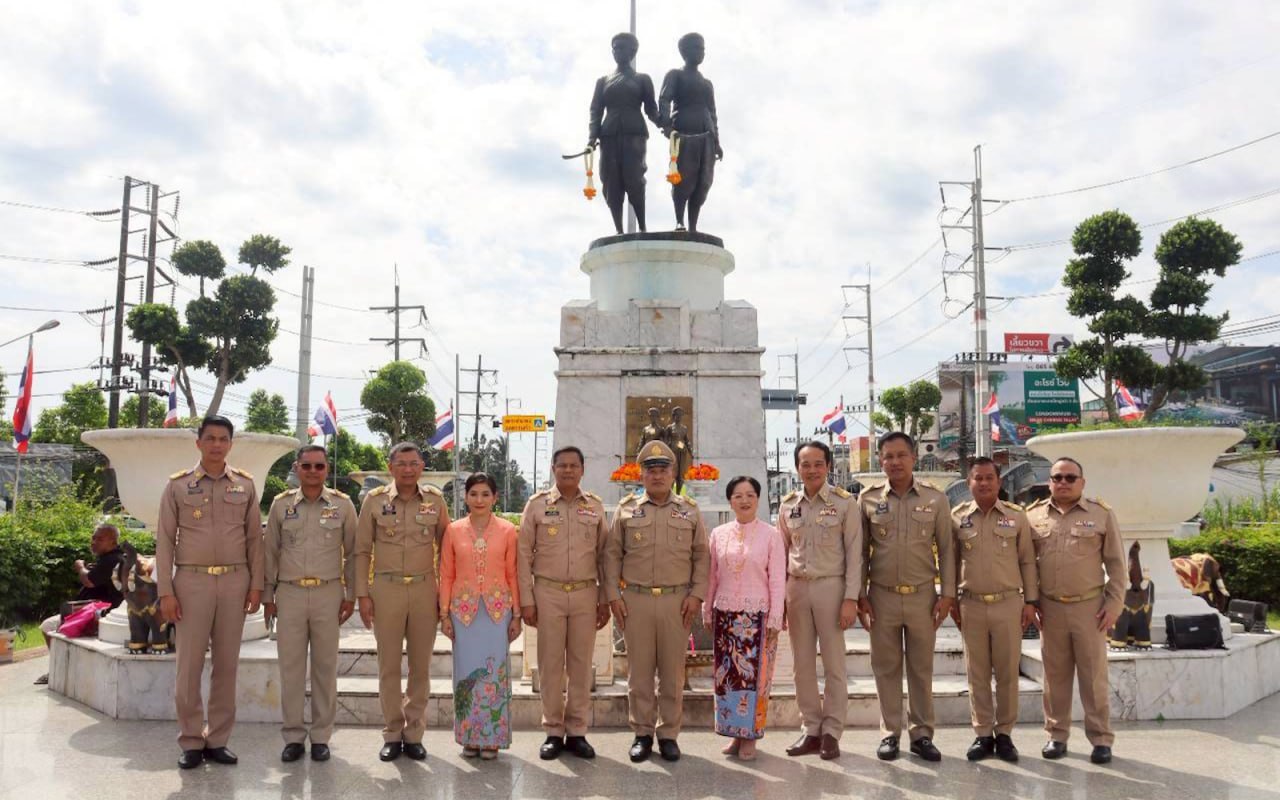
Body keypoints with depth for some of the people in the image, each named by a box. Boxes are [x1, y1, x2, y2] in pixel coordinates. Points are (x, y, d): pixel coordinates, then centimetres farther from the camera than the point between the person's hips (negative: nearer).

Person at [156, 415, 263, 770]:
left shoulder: (245, 484, 6)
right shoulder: (177, 485, 2)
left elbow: (254, 538, 8)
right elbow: (165, 540, 1)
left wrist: (256, 585, 3)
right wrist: (165, 591, -4)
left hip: (235, 581, 2)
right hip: (192, 581, -2)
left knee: (227, 663, 6)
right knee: (190, 664, 2)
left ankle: (218, 739, 16)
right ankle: (191, 741, 14)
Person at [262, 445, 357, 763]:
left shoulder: (342, 505, 2)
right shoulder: (281, 504, 5)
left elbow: (352, 552, 6)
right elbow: (270, 551, 9)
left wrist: (350, 595, 3)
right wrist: (267, 595, 8)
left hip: (328, 593, -1)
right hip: (290, 593, 1)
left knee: (325, 667, 5)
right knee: (291, 666, 5)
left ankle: (321, 736, 16)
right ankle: (293, 736, 17)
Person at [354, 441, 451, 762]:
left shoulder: (435, 500, 4)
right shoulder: (374, 500, 1)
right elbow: (362, 550, 4)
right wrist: (362, 594, -1)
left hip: (424, 588, 1)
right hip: (386, 588, -1)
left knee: (421, 665, 6)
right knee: (388, 665, 6)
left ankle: (414, 734, 17)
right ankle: (392, 734, 17)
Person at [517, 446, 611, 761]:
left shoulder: (595, 506, 7)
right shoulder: (537, 504, 1)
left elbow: (604, 555, 9)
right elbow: (524, 554, 1)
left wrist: (605, 600, 5)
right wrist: (526, 600, -3)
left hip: (586, 594, 1)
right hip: (548, 593, -1)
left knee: (581, 664, 6)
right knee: (550, 664, 4)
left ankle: (577, 732, 16)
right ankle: (553, 732, 15)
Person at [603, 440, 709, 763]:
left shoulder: (690, 511, 7)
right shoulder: (626, 510, 5)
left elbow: (701, 556, 7)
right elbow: (612, 554, 6)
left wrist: (697, 594, -2)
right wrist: (613, 595, -1)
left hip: (677, 600, 0)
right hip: (636, 600, 0)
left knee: (673, 671, 6)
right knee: (639, 670, 6)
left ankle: (669, 734, 18)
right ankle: (642, 733, 18)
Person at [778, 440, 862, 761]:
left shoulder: (844, 503, -4)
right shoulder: (787, 505, 7)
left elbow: (854, 553, -5)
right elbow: (782, 554, 12)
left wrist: (850, 598, -10)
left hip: (831, 587, -4)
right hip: (796, 588, 4)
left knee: (834, 665, 2)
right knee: (803, 664, 10)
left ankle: (831, 732, 13)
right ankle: (810, 729, 20)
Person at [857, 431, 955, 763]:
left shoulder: (935, 499, 1)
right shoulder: (868, 498, 1)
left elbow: (946, 549, 4)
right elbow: (860, 551, 4)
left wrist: (948, 594, -1)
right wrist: (859, 595, 0)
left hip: (922, 595, 0)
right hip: (882, 596, 0)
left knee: (921, 668, 8)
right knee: (886, 667, 7)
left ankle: (922, 733, 19)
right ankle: (890, 733, 18)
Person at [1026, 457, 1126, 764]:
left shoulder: (1102, 514, 0)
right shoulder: (1033, 516, 5)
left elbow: (1115, 563, 2)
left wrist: (1114, 603, -4)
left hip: (1089, 607, -2)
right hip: (1050, 608, 2)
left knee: (1094, 676, 4)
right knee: (1055, 675, 10)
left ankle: (1101, 739, 14)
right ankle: (1056, 735, 20)